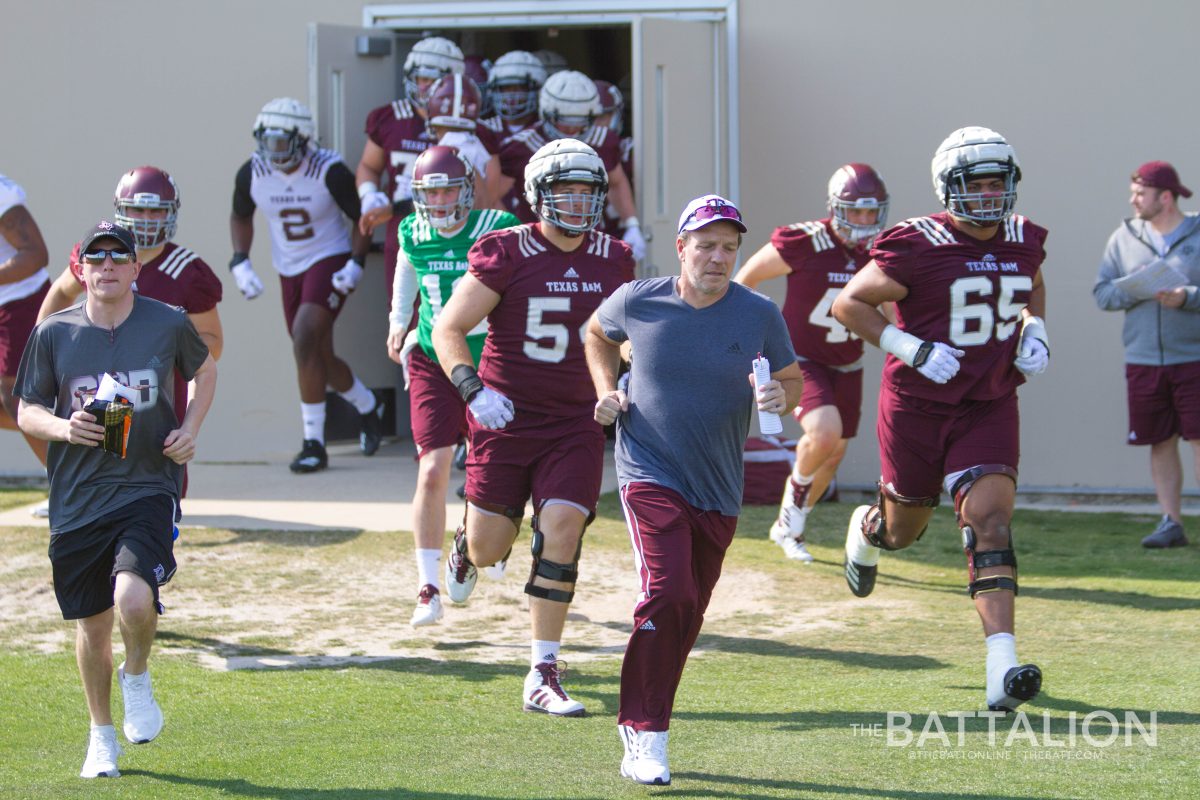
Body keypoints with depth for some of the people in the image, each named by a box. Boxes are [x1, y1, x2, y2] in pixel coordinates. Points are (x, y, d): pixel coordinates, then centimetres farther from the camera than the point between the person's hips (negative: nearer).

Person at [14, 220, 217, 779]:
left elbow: (205, 370, 18)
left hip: (149, 487, -2)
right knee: (91, 623, 11)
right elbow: (27, 412, 7)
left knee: (134, 597, -25)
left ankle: (137, 678, 8)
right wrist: (62, 427, -14)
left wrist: (190, 429, 2)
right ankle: (101, 736, 33)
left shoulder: (168, 324, -1)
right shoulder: (54, 333, 0)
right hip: (78, 497, 2)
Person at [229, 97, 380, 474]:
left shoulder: (329, 171, -19)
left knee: (305, 338, -23)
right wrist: (240, 262, -1)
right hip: (290, 270, 6)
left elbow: (361, 217, -6)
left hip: (330, 260, -6)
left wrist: (356, 263, -16)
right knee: (318, 357, 13)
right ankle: (368, 407, 43)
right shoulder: (252, 174, -8)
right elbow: (240, 217, 11)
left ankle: (313, 443, -17)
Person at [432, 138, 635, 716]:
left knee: (561, 532, -13)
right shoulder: (506, 254, -9)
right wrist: (473, 390, -22)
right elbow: (448, 329, -7)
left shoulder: (613, 260, 4)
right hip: (505, 418, -2)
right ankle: (466, 546, 45)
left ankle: (542, 678, -7)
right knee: (489, 549, 3)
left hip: (574, 424, 2)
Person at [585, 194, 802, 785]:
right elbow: (597, 335, 16)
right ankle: (645, 736, -13)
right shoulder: (638, 302, -6)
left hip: (718, 488, 3)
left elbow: (792, 380, 6)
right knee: (667, 593, -20)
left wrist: (780, 397, -17)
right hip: (650, 474, -3)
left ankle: (642, 720, 31)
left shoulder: (758, 316, -5)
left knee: (688, 613, 12)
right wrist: (606, 391, 2)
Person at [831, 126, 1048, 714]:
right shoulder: (917, 247, -16)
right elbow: (848, 303, -11)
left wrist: (1033, 331, 5)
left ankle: (1003, 669, -26)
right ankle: (866, 530, 56)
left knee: (990, 520, -16)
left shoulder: (1024, 241, 2)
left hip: (988, 408, 3)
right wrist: (912, 349, -20)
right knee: (904, 528, 15)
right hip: (917, 406, -3)